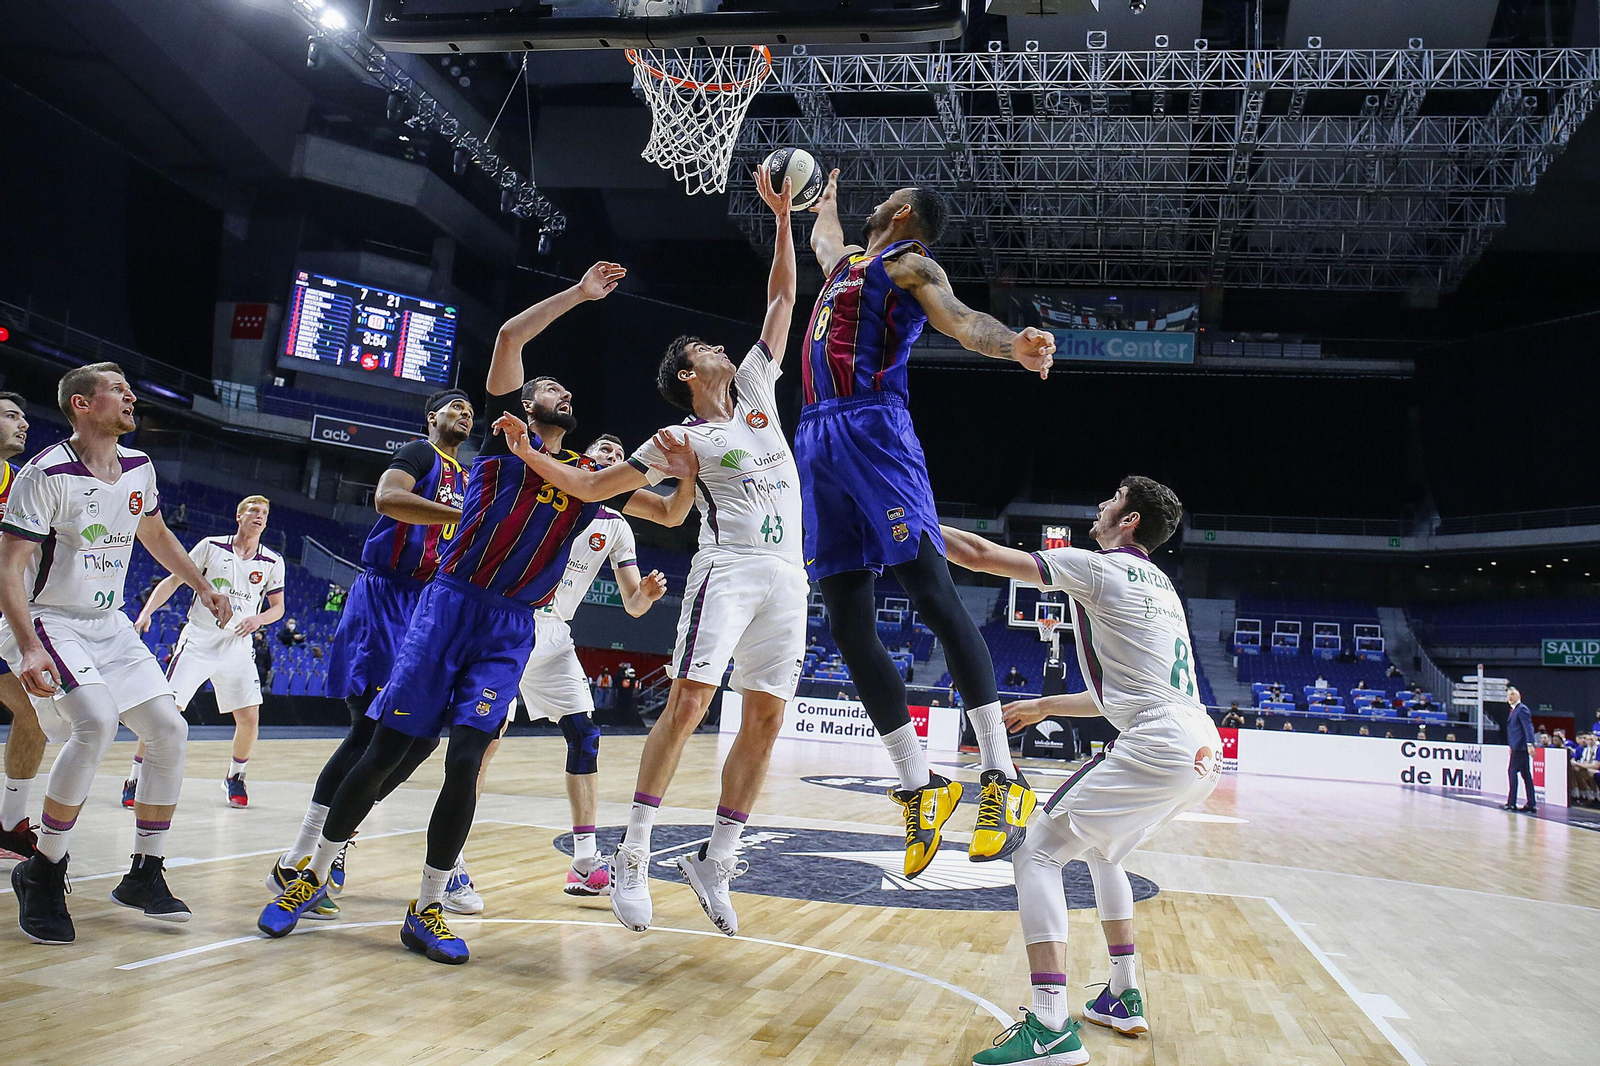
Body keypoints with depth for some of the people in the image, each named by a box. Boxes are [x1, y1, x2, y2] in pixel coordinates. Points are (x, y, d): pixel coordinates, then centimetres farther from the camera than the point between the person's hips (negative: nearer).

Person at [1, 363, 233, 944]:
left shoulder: (138, 468, 4)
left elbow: (154, 533, 24)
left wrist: (202, 585, 21)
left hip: (109, 624, 7)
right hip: (49, 622, -7)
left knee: (170, 730, -3)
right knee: (97, 721, -30)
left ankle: (144, 875, 9)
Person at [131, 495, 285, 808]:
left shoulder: (272, 562, 6)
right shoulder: (211, 546, 0)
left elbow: (277, 607, 13)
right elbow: (173, 580, 5)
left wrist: (258, 618, -9)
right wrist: (146, 611, -8)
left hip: (237, 648, 2)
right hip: (198, 641, -2)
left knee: (249, 719, -4)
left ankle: (235, 777, 21)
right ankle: (135, 779, 4)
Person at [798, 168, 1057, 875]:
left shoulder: (911, 264, 8)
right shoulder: (847, 260, 30)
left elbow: (962, 321, -12)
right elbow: (821, 237, 55)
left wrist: (1014, 346, -32)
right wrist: (825, 199, 71)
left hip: (874, 429, -7)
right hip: (818, 439, 8)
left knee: (932, 593, -17)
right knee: (848, 625, 0)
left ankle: (1002, 778, -18)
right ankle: (919, 787, 4)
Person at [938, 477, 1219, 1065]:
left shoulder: (1098, 566, -1)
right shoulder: (1159, 584, 24)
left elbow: (980, 555, -4)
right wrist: (1044, 707, 39)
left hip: (1155, 748, -9)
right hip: (1205, 751, 9)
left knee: (1036, 852, -7)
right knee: (1100, 849, 29)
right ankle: (1123, 997, 29)